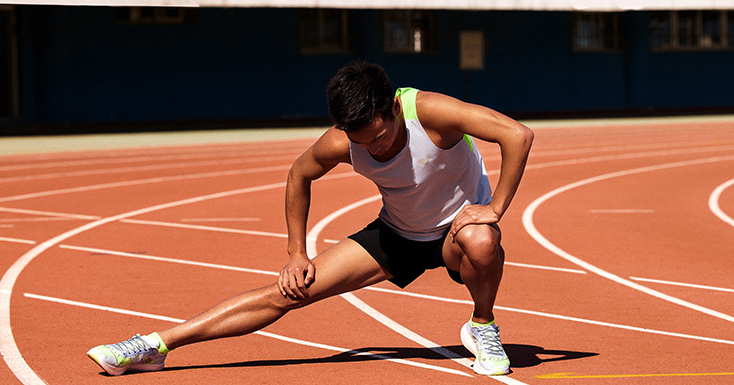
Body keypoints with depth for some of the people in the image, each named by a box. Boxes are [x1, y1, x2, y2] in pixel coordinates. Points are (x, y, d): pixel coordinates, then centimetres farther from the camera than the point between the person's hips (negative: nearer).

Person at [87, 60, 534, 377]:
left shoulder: (429, 111, -34)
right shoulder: (339, 145, -21)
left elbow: (518, 135, -36)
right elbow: (299, 176, 2)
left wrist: (494, 209, -34)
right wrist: (297, 253, 1)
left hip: (458, 226, -2)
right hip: (396, 234, 3)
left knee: (481, 241, -42)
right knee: (288, 292, -9)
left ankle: (483, 326, -9)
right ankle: (154, 346, -6)